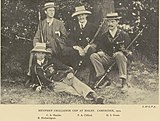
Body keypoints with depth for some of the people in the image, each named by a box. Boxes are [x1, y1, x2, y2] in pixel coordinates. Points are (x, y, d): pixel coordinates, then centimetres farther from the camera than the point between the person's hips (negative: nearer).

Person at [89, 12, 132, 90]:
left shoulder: (123, 35, 3)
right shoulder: (105, 35, 14)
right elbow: (99, 45, 14)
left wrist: (124, 50, -23)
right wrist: (100, 51, -8)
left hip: (119, 57, -4)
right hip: (107, 58, 4)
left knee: (120, 54, -39)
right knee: (93, 56, -18)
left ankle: (122, 80, -37)